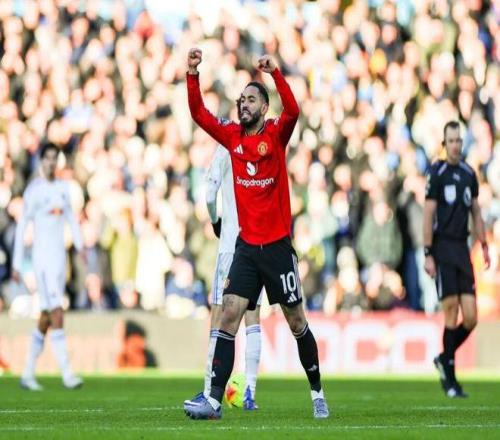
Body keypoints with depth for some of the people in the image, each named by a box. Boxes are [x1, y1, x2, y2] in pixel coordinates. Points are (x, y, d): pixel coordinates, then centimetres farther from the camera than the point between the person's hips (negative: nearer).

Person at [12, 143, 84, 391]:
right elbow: (21, 227, -6)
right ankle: (67, 374, -16)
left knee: (46, 318, 8)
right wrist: (17, 264, -8)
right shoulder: (34, 191, -7)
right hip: (42, 257, -7)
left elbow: (71, 219, 18)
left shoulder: (63, 188, 12)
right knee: (57, 314, -14)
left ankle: (28, 374, 16)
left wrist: (79, 245, 1)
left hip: (60, 257, 7)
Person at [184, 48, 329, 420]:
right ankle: (214, 400, -12)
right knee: (229, 316, -8)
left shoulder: (276, 134, -5)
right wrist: (193, 74, -10)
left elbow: (292, 111, -24)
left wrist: (275, 73, -33)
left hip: (277, 245, -3)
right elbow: (198, 112, 2)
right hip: (246, 246, 3)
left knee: (296, 321, 6)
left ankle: (317, 393, 23)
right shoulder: (232, 135, 6)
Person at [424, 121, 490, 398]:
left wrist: (484, 245, 14)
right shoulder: (437, 173, -5)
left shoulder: (469, 174, 12)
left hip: (462, 248, 5)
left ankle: (445, 359, 21)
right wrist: (428, 254, -11)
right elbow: (428, 215, -7)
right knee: (451, 312, -8)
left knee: (471, 317, -2)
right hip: (443, 248, -5)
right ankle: (449, 378, 0)